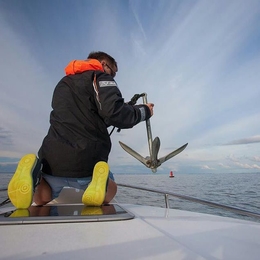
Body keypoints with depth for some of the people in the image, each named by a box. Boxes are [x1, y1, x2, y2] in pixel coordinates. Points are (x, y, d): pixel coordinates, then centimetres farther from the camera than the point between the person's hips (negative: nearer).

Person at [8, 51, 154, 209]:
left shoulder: (63, 83, 26)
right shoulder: (100, 77, 3)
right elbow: (115, 113, -15)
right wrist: (144, 111, 4)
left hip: (53, 158, 5)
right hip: (88, 161, -4)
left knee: (40, 200, 32)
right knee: (108, 194, 29)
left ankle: (32, 173, -3)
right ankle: (100, 179, -9)